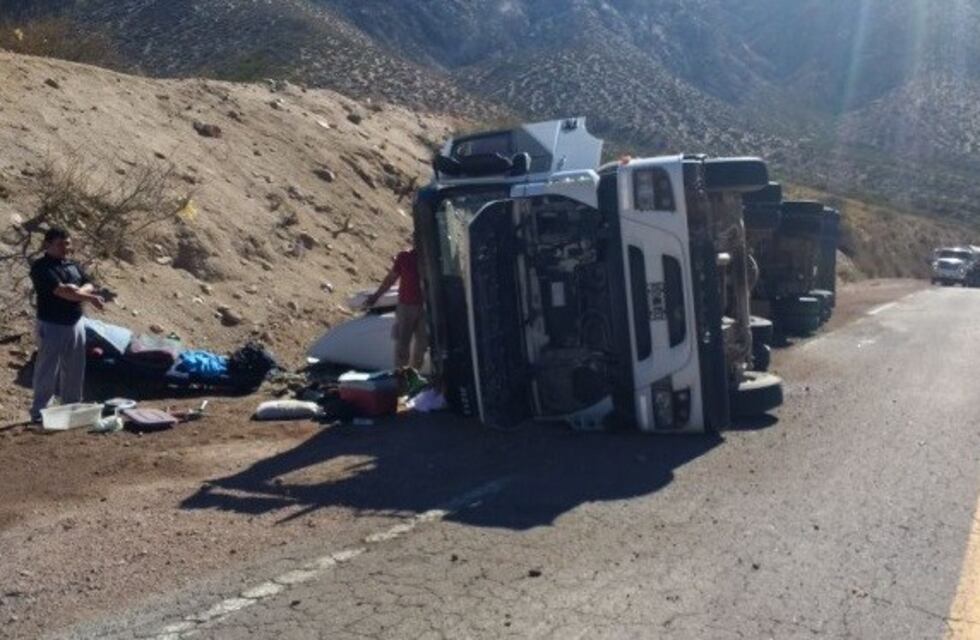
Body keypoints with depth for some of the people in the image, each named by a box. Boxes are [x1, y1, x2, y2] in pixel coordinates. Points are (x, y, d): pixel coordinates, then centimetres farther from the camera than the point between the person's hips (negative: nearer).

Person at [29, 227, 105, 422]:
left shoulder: (74, 265, 12)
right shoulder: (41, 267, -12)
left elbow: (90, 285, 8)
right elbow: (60, 291, -22)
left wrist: (77, 291, -14)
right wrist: (89, 298, -22)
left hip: (76, 323, 7)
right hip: (51, 326, -7)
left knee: (74, 370, 13)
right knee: (47, 370, -1)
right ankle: (39, 412, 7)